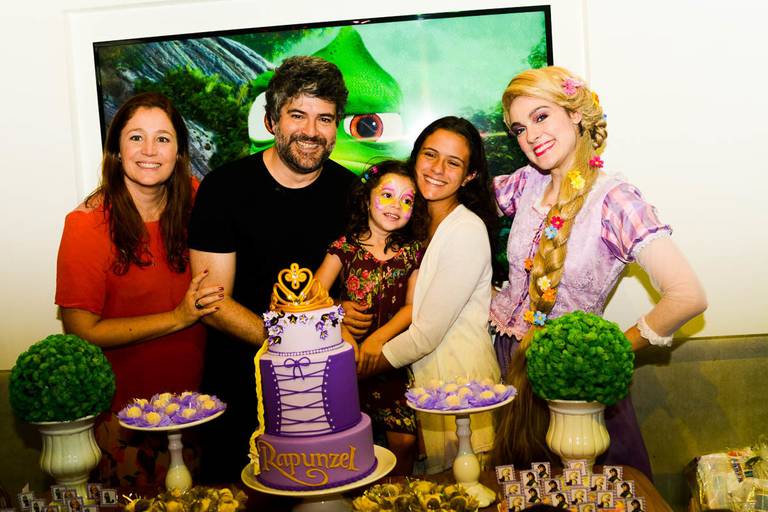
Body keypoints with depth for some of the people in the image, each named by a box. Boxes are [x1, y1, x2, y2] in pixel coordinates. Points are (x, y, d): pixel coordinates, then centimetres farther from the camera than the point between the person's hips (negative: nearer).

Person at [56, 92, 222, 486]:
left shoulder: (192, 199, -5)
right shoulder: (88, 224, -17)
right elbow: (81, 331, -18)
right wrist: (178, 317, -23)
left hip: (192, 393, 4)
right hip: (123, 408, -3)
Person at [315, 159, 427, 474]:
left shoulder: (413, 251, 5)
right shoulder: (346, 246, 0)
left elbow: (413, 306, -3)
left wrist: (379, 337, -18)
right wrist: (341, 331, -26)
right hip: (348, 358, -1)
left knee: (404, 440, -3)